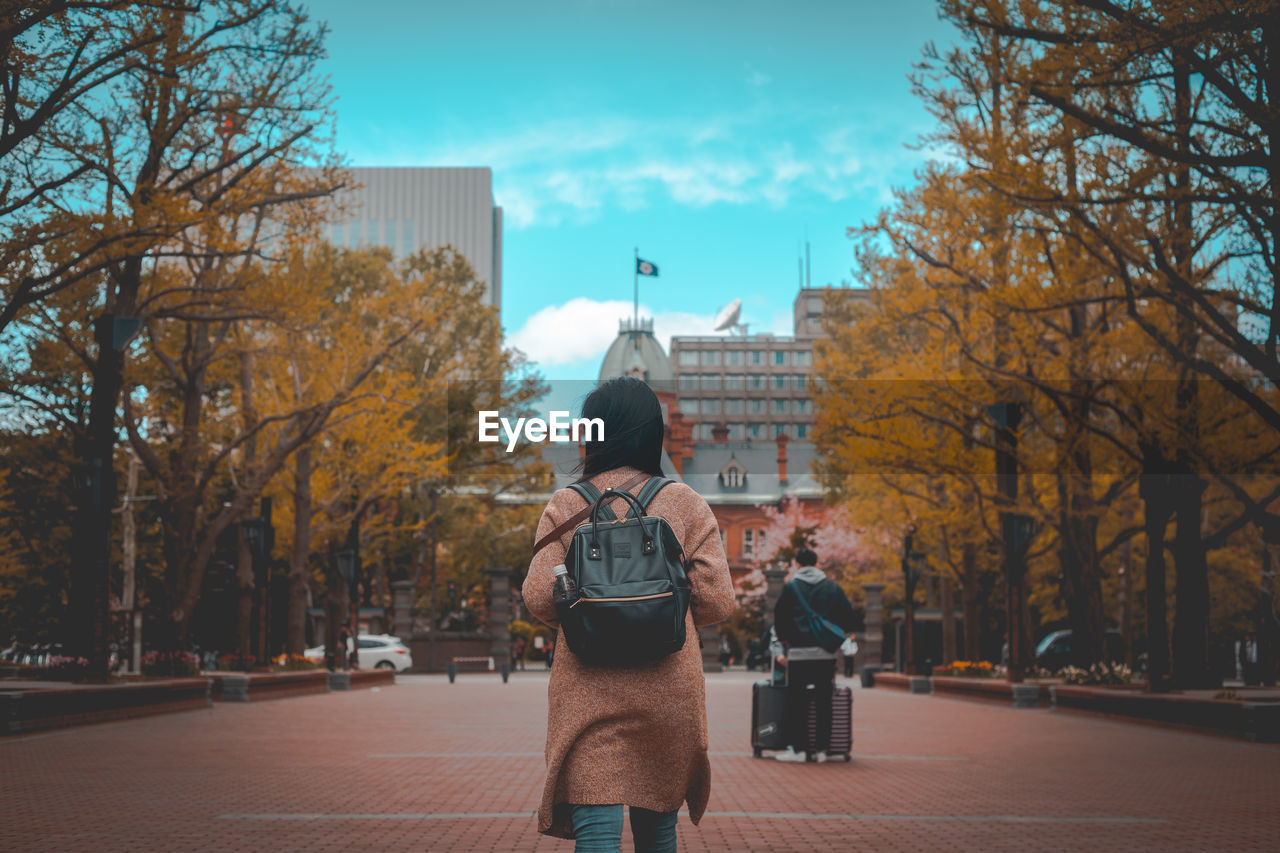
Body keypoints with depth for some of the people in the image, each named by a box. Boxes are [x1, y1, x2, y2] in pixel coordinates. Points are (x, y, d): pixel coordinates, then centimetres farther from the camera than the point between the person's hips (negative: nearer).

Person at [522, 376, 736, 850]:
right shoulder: (685, 503, 1)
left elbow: (537, 599, -4)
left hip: (587, 691, -1)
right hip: (668, 690, 1)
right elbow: (718, 602, -3)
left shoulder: (565, 506, 1)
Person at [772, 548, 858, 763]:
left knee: (796, 702, 1)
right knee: (824, 702, 7)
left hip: (799, 651, -2)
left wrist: (785, 645, 16)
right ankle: (821, 749, 7)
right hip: (826, 653, 2)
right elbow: (849, 615, 8)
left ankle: (798, 748, -2)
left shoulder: (790, 587, 4)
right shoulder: (833, 587, 9)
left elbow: (779, 620, 5)